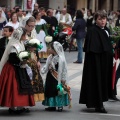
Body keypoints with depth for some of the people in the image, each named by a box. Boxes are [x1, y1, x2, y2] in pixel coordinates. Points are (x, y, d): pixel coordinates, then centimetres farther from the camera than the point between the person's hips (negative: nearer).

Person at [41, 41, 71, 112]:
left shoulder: (60, 59, -17)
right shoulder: (50, 57, 7)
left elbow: (63, 70, -13)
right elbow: (47, 67, 17)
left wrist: (63, 79, -12)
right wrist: (42, 71, 6)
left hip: (57, 78, -8)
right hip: (50, 77, 8)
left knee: (58, 91, -3)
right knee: (50, 90, 10)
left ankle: (60, 105, 6)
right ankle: (52, 105, 19)